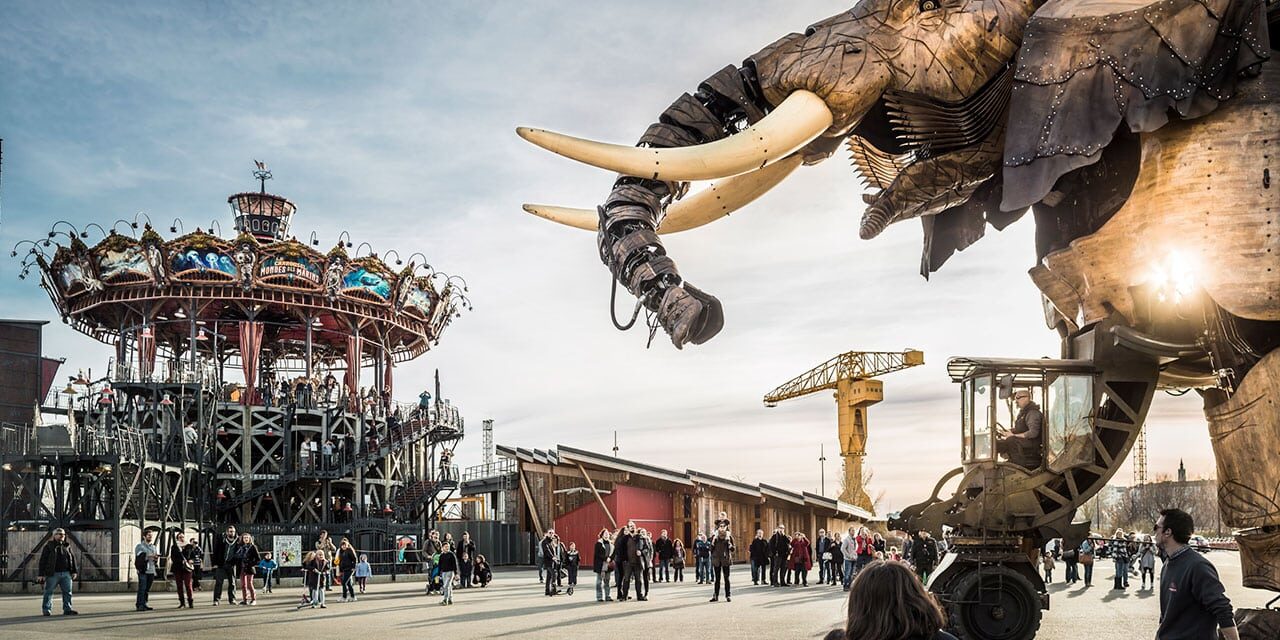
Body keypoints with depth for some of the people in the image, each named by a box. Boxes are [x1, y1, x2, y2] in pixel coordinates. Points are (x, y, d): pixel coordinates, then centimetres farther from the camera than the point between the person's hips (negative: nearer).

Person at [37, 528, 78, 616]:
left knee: (67, 592, 1)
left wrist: (74, 571, 11)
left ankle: (67, 609, 5)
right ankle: (46, 610, 11)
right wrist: (41, 574, -8)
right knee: (49, 592, 3)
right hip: (52, 574, -4)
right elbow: (42, 561, -3)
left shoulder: (67, 546, 15)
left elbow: (72, 559, 17)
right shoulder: (48, 546, 0)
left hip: (66, 573, 4)